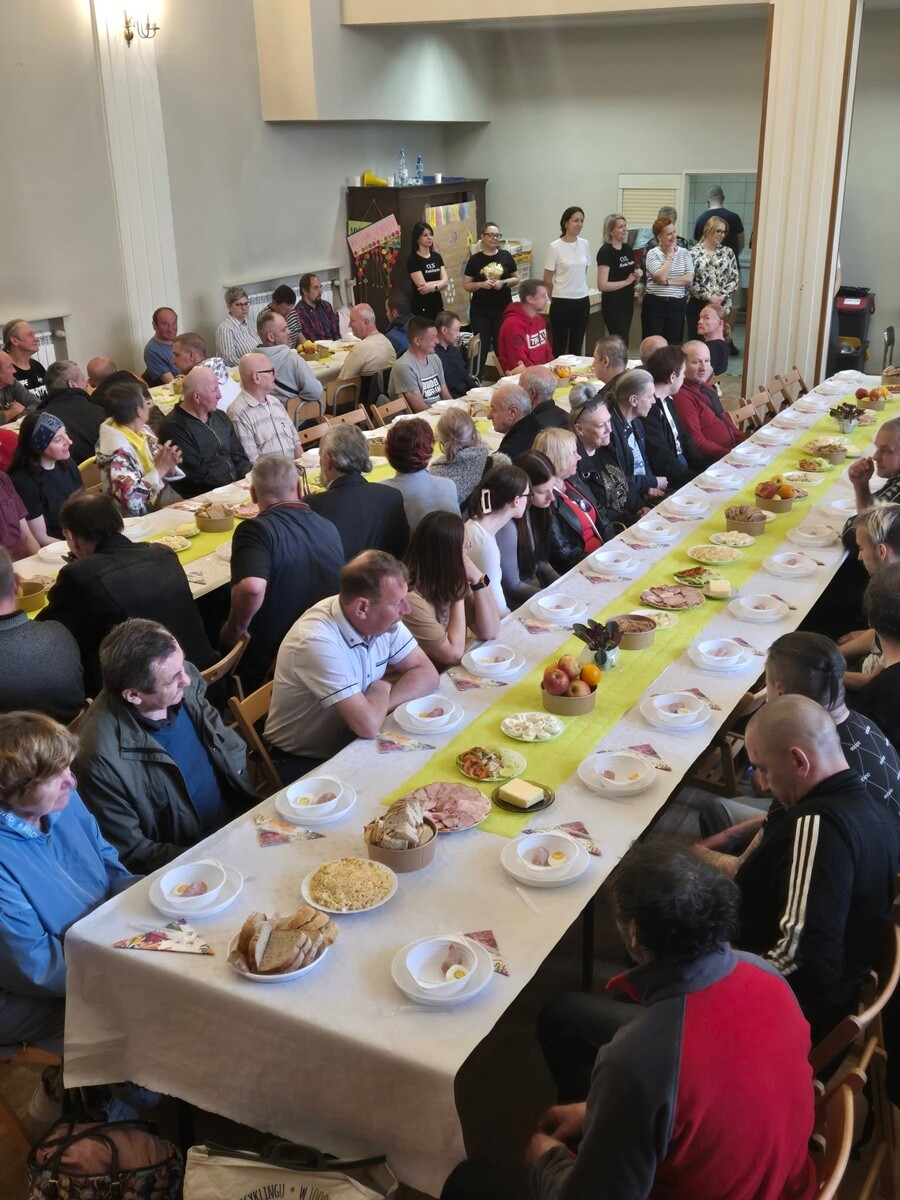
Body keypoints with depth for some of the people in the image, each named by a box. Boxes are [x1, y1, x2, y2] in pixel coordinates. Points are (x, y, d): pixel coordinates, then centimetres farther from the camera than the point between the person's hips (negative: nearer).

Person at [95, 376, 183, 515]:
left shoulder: (143, 430, 1)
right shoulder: (118, 451, -22)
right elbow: (131, 501, -29)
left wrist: (169, 466, -12)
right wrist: (160, 470, -24)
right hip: (143, 519, -7)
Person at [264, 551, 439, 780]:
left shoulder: (384, 620, -8)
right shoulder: (317, 641, -31)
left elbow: (427, 674, -4)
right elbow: (368, 725, -33)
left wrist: (375, 707, -19)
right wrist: (381, 690, -12)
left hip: (349, 742, 7)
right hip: (302, 762, -7)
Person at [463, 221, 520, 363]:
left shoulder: (506, 256, 2)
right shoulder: (475, 259, -1)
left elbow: (516, 279, 8)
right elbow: (466, 285, 2)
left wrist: (504, 282, -12)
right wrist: (481, 284, -16)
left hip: (503, 309, 1)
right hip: (480, 311, -1)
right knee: (481, 347, 1)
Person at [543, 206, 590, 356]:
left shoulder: (584, 244, 5)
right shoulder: (555, 247, -9)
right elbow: (547, 280, -4)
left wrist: (580, 289, 15)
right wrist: (555, 299, 5)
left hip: (582, 301, 5)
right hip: (562, 302, -5)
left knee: (577, 347, 11)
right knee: (559, 347, 0)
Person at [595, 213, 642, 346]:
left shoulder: (628, 248, 11)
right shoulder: (605, 252, -12)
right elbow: (602, 285, -21)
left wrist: (638, 275, 1)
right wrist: (626, 281, -16)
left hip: (627, 303, 8)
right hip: (613, 305, -8)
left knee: (623, 342, 11)